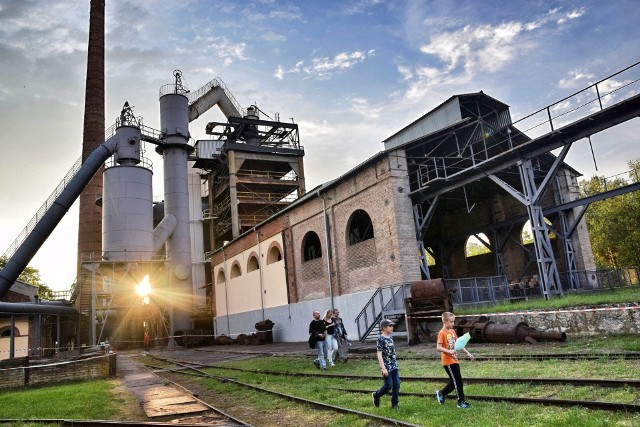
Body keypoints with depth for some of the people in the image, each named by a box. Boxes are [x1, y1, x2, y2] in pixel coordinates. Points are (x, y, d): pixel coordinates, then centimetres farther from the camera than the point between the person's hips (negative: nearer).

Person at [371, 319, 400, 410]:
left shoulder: (391, 337, 8)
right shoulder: (381, 339, -15)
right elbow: (379, 355, -16)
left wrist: (395, 363, 18)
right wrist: (383, 368, -19)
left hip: (394, 365, 7)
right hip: (386, 366, -7)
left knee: (397, 385, 4)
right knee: (388, 386, -3)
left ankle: (394, 404, 15)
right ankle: (376, 395, 22)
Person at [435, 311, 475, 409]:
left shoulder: (453, 331, 10)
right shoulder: (442, 333, -15)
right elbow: (438, 347, -20)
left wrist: (467, 353, 11)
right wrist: (449, 351, -32)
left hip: (455, 360, 8)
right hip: (448, 361, -8)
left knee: (454, 381, 14)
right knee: (458, 381, -4)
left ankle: (441, 393, 32)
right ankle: (461, 402, 7)